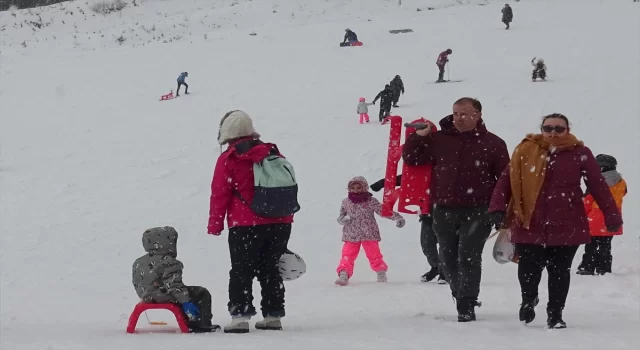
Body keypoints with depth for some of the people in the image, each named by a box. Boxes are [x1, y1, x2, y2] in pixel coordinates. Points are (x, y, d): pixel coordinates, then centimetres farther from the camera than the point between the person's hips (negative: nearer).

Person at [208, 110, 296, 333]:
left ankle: (240, 315, -9)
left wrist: (215, 224, 2)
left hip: (246, 225, -5)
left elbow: (219, 194, -5)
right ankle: (273, 315, 14)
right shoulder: (273, 153, 11)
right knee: (270, 269, 14)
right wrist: (283, 216, 25)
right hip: (280, 223, 5)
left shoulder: (228, 160, -5)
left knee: (242, 272, 0)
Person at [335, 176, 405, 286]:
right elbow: (341, 217, 16)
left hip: (369, 235, -2)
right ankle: (343, 275, -11)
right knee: (347, 255, -8)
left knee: (374, 255, 5)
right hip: (351, 236, 2)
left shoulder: (371, 201, -3)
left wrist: (397, 217, -12)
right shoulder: (346, 202, 7)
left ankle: (381, 273, 23)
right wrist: (342, 219, -9)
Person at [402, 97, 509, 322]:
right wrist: (418, 137, -6)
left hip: (477, 211, -4)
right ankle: (461, 295, 31)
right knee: (448, 258, 10)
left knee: (468, 256, -14)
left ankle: (466, 306, -11)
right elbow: (411, 159, 12)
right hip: (444, 211, 4)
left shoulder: (493, 144, 0)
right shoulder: (438, 139, 6)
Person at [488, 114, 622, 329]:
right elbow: (506, 180, -1)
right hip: (530, 226, 0)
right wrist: (498, 209, -13)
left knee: (560, 272, 7)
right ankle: (528, 300, 33)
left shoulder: (580, 153, -2)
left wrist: (612, 216, -4)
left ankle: (555, 314, 23)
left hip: (566, 227, 0)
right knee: (528, 270, 2)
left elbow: (598, 186, -1)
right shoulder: (526, 151, 1)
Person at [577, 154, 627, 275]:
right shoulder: (621, 183, -2)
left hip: (595, 222, -4)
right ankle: (604, 269, 12)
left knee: (591, 246, 6)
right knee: (605, 246, 12)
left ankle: (588, 268, 7)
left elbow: (587, 201, -10)